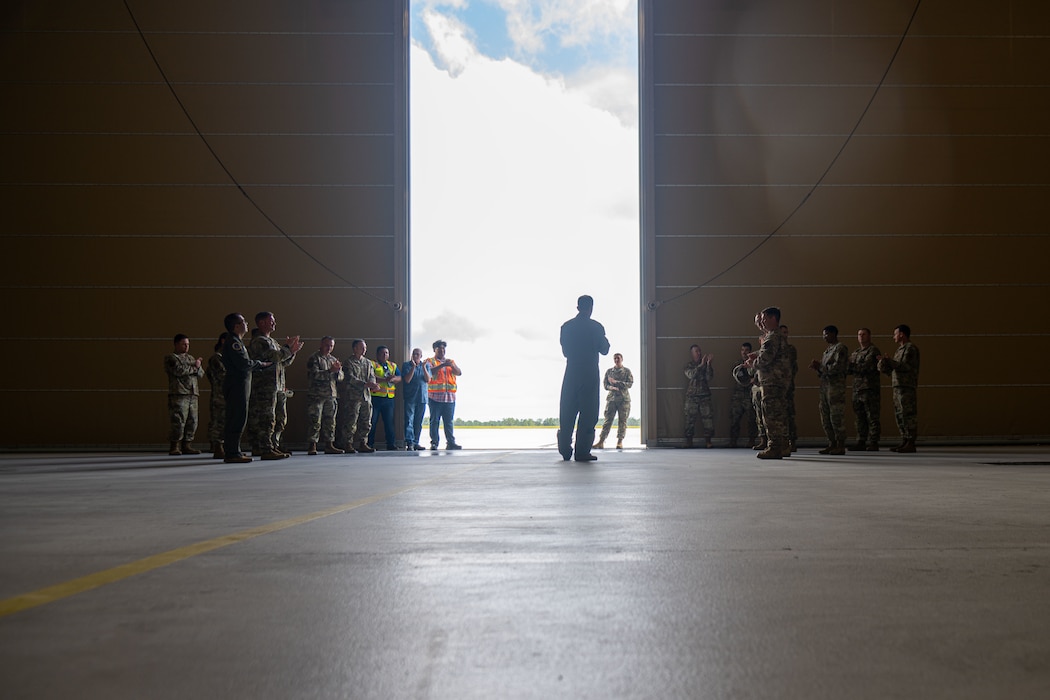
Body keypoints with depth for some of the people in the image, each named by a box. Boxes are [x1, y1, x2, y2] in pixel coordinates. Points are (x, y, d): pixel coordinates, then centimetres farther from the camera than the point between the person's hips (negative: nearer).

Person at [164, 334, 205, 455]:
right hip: (178, 394, -7)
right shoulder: (171, 358, 4)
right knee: (178, 421, -11)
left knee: (192, 422, 1)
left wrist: (197, 366, -5)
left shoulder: (191, 358, 25)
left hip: (192, 395, 7)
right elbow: (179, 370, -14)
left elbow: (201, 373, 17)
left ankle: (187, 446, 7)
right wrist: (194, 367, 0)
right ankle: (174, 447, -5)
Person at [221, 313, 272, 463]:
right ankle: (232, 453, -9)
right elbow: (244, 363, -21)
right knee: (237, 419, -10)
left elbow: (246, 364, 19)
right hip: (237, 385, -11)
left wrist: (261, 366, 9)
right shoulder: (233, 342, -12)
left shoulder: (237, 342, 22)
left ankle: (233, 451, 16)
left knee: (238, 419, 12)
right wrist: (261, 364, -6)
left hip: (240, 385, 11)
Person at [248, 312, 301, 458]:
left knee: (281, 417, 11)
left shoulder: (272, 341, 24)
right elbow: (273, 356, -21)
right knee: (266, 418, -10)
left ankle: (274, 446, 17)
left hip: (278, 387, 10)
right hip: (264, 387, -10)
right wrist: (288, 348, -10)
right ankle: (266, 449, -10)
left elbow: (285, 362, 25)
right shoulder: (259, 341, -7)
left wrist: (292, 351, 9)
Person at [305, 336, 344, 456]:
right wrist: (330, 371, -20)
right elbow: (314, 374, -15)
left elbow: (341, 377, 13)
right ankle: (312, 446, -5)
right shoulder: (314, 358, -1)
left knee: (330, 422, 6)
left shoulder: (334, 359, 19)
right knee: (315, 421, -7)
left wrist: (338, 371, -9)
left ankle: (329, 445, 11)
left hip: (331, 395, 6)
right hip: (316, 395, -6)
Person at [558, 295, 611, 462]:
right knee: (588, 413, -2)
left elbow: (565, 351, 11)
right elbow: (604, 350, 1)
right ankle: (582, 451, -6)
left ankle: (565, 450, 12)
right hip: (590, 374, -3)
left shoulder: (566, 326, 4)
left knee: (567, 413, 11)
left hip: (571, 373, 4)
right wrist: (605, 341, 21)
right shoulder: (596, 327, -6)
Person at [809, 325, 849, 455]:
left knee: (837, 417, -7)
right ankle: (832, 444, 15)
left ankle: (840, 446, -3)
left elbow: (838, 367, -16)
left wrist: (820, 367, -10)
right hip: (825, 385, 9)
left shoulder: (840, 348, -5)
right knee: (825, 418, 9)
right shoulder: (827, 350, 21)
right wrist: (817, 367, 2)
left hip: (836, 386, -9)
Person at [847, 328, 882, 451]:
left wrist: (853, 366, -8)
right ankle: (861, 442, 13)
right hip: (857, 389, 7)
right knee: (859, 418, 8)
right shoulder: (855, 353, 21)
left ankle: (873, 443, -4)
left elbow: (867, 366, -16)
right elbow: (848, 369, 15)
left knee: (872, 418, -5)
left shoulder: (873, 351, -3)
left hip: (870, 389, -7)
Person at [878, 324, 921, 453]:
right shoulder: (901, 349, 23)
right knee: (899, 414, 10)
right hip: (898, 387, 10)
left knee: (908, 414, -9)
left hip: (907, 387, -10)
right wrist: (885, 368, 6)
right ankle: (904, 442, 14)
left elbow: (905, 366, -18)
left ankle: (911, 443, -9)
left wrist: (888, 361, -16)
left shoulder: (910, 348, -7)